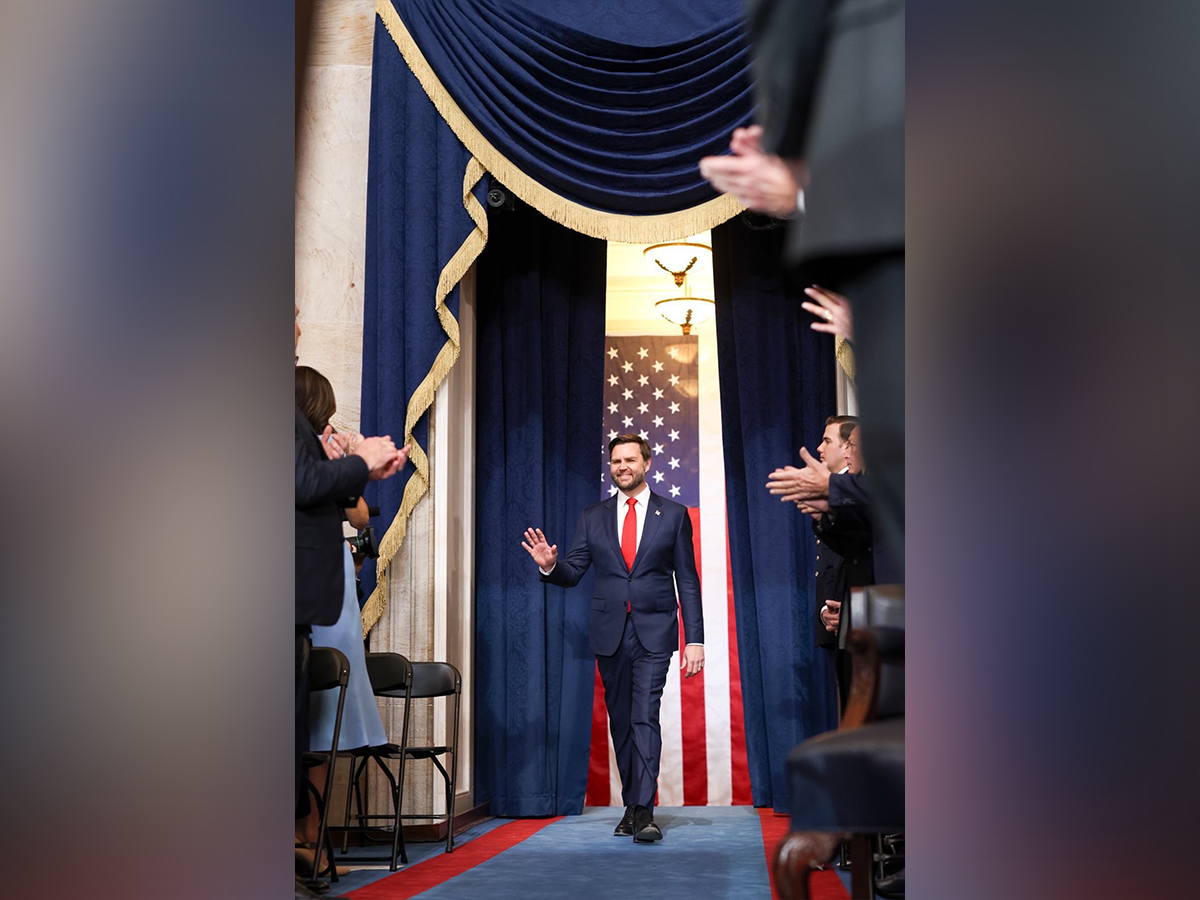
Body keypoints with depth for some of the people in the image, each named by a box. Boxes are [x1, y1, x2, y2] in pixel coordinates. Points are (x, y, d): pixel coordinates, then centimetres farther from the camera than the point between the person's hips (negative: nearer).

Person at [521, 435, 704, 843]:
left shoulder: (673, 515, 4)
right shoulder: (593, 518, 10)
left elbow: (688, 582, 4)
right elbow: (573, 573, 6)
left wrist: (695, 638, -2)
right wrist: (550, 565, -17)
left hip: (654, 631, -3)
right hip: (610, 634, 3)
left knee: (645, 717, -15)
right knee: (620, 721, 9)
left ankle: (644, 811, -16)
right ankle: (632, 806, 20)